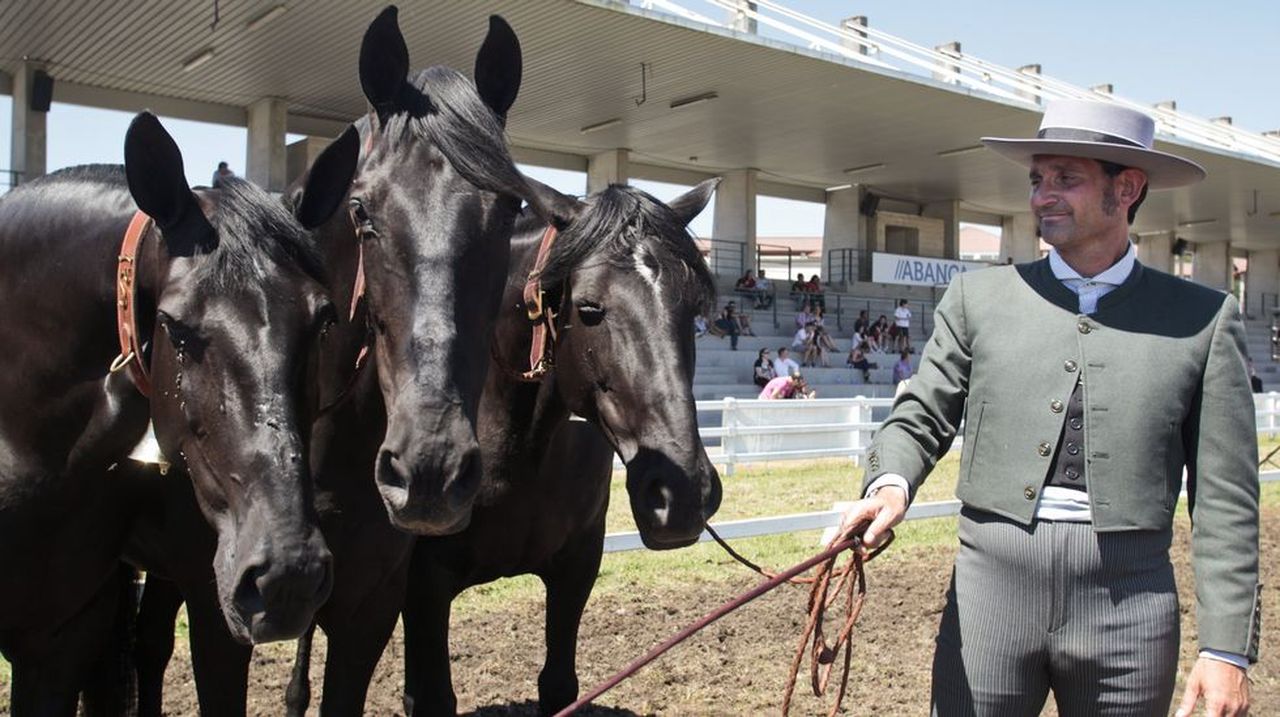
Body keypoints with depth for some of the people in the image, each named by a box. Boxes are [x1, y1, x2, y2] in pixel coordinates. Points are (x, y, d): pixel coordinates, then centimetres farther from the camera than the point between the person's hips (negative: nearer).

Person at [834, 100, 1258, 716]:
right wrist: (890, 483, -17)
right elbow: (922, 416, 5)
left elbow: (1225, 501, 1)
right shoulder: (978, 296, 5)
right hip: (990, 589, 0)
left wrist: (1227, 648, -2)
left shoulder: (1202, 318, 3)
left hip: (1130, 602, 0)